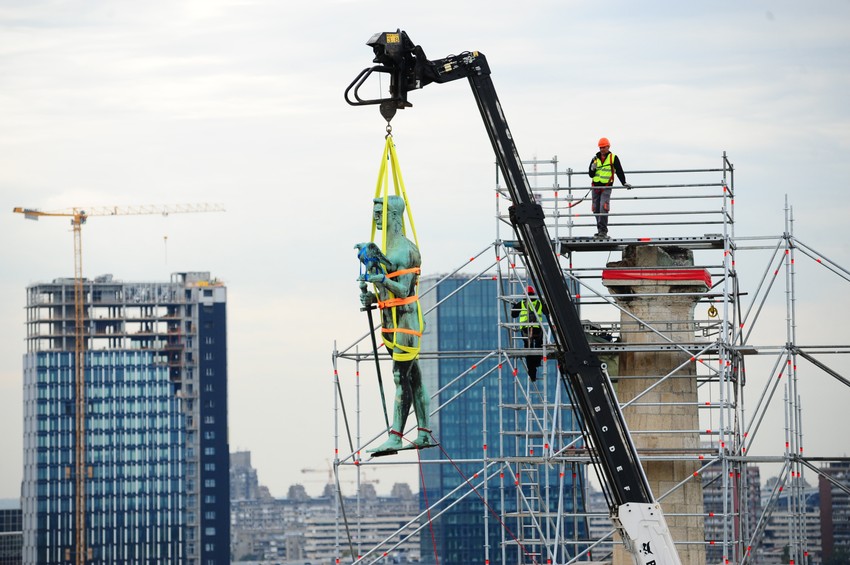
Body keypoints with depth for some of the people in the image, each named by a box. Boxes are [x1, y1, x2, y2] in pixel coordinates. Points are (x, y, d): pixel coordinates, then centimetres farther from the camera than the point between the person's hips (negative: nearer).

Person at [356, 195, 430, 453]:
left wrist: (383, 279, -33)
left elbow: (403, 290, -19)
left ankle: (395, 438, -15)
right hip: (391, 322, 10)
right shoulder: (385, 249, 17)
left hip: (404, 321, -10)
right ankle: (424, 433, 14)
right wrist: (372, 298, 5)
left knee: (401, 378, -12)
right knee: (412, 378, 10)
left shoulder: (405, 250, -13)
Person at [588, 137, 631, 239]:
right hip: (596, 186, 4)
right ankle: (600, 231, 14)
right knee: (596, 209, 4)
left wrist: (624, 183, -6)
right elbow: (590, 174, 14)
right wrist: (593, 168, -6)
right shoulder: (595, 158, 13)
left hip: (606, 187, -4)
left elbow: (619, 172, 3)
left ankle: (603, 231, -19)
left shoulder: (613, 158, 3)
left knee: (603, 209, -17)